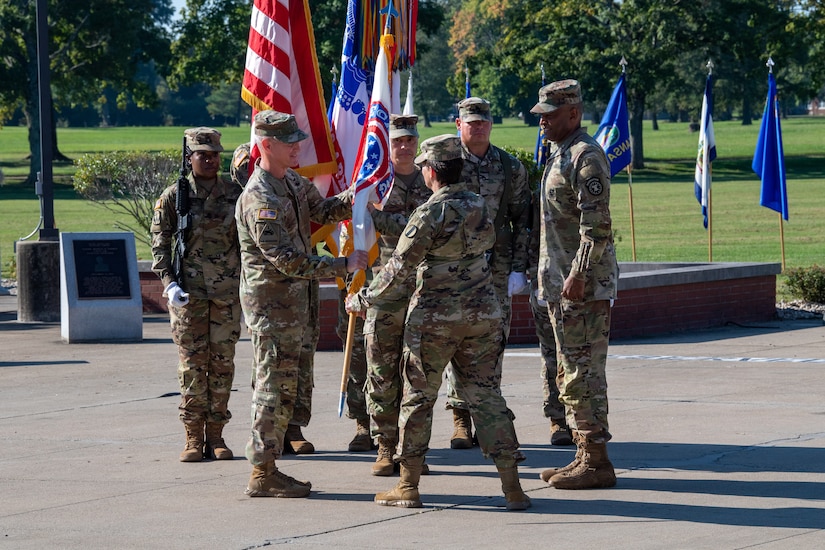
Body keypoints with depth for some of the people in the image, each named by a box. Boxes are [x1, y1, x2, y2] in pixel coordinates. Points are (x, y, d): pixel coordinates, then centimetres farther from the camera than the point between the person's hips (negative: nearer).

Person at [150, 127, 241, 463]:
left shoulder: (234, 195, 7)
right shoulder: (173, 197, 1)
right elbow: (160, 244, 1)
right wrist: (169, 283, -10)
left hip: (228, 292, 2)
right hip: (188, 292, -2)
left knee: (222, 361, 3)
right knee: (192, 363, -2)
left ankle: (216, 434, 11)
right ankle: (194, 437, 3)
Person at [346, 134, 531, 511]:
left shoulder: (429, 214, -15)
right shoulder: (479, 207, 4)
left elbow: (398, 271, -15)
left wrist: (362, 300, 1)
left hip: (435, 318, -5)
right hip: (483, 316, 5)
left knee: (418, 398, 7)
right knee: (486, 395, 7)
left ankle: (408, 486, 11)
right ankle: (511, 486, 1)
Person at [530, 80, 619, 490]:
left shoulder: (586, 156, -14)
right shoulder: (558, 155, 18)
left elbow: (596, 224, -21)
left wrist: (579, 275, -24)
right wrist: (550, 277, 21)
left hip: (584, 286, -11)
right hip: (560, 285, 11)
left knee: (584, 373, -9)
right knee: (570, 374, 14)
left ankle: (596, 462, -6)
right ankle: (584, 456, 20)